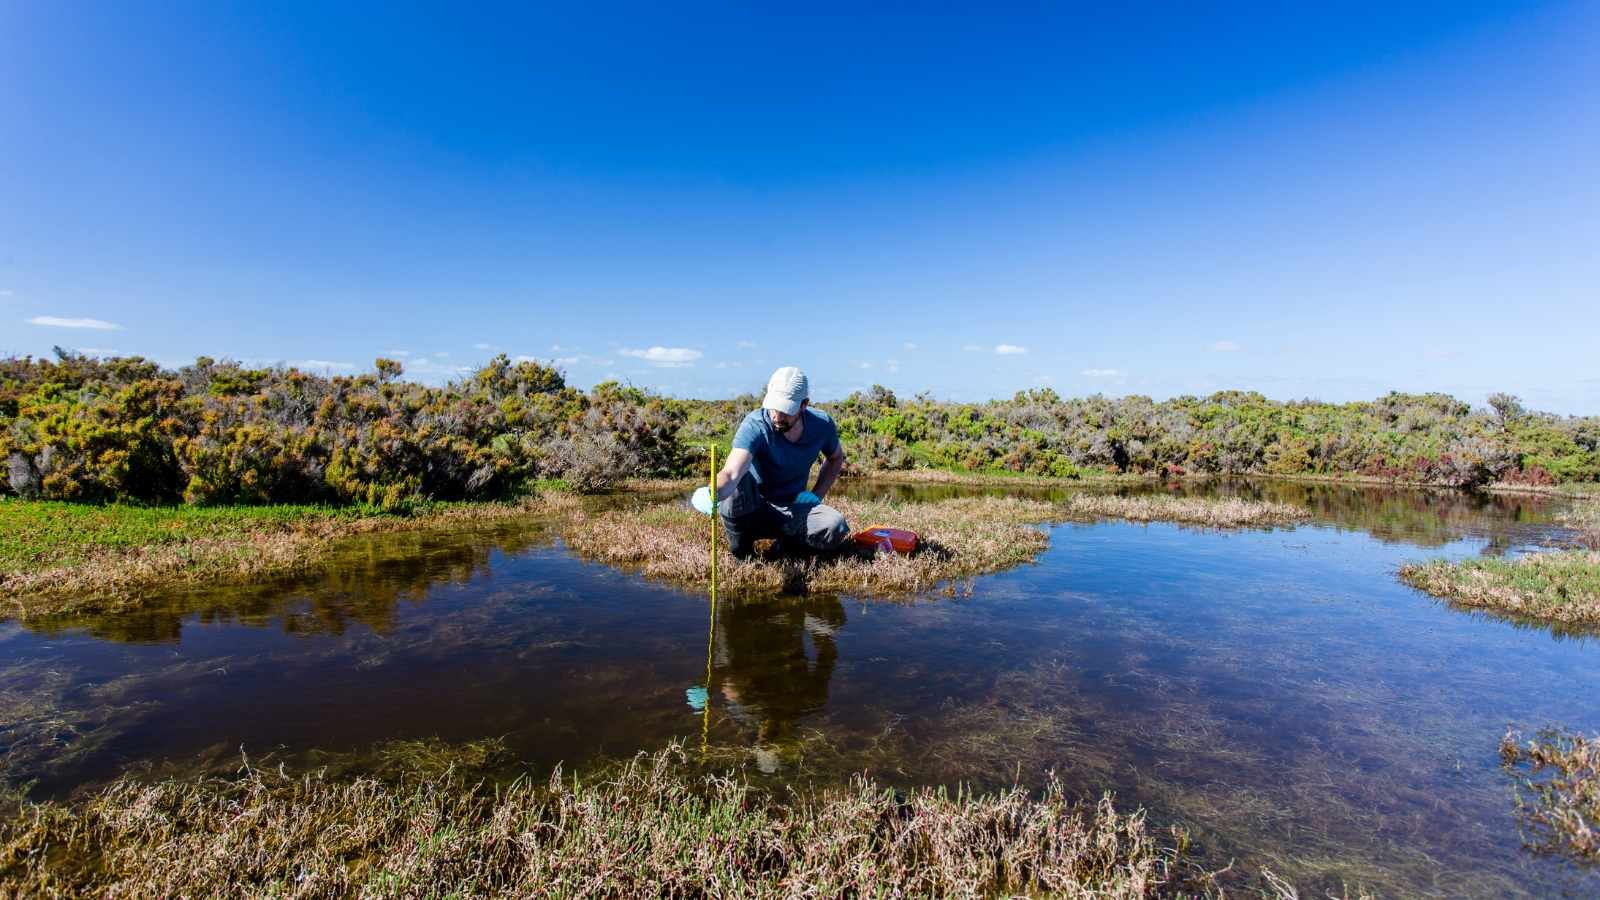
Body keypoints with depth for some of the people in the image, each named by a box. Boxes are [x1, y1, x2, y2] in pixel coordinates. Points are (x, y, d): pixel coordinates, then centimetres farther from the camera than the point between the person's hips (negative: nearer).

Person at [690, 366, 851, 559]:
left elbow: (836, 457, 12)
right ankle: (740, 548, -8)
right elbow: (731, 473, -38)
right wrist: (713, 494, -61)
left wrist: (816, 495, -2)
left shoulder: (822, 425, -10)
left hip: (794, 511, 2)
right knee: (738, 484, -36)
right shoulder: (755, 425, -24)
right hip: (753, 509, -2)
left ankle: (789, 543, 5)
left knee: (837, 528, -29)